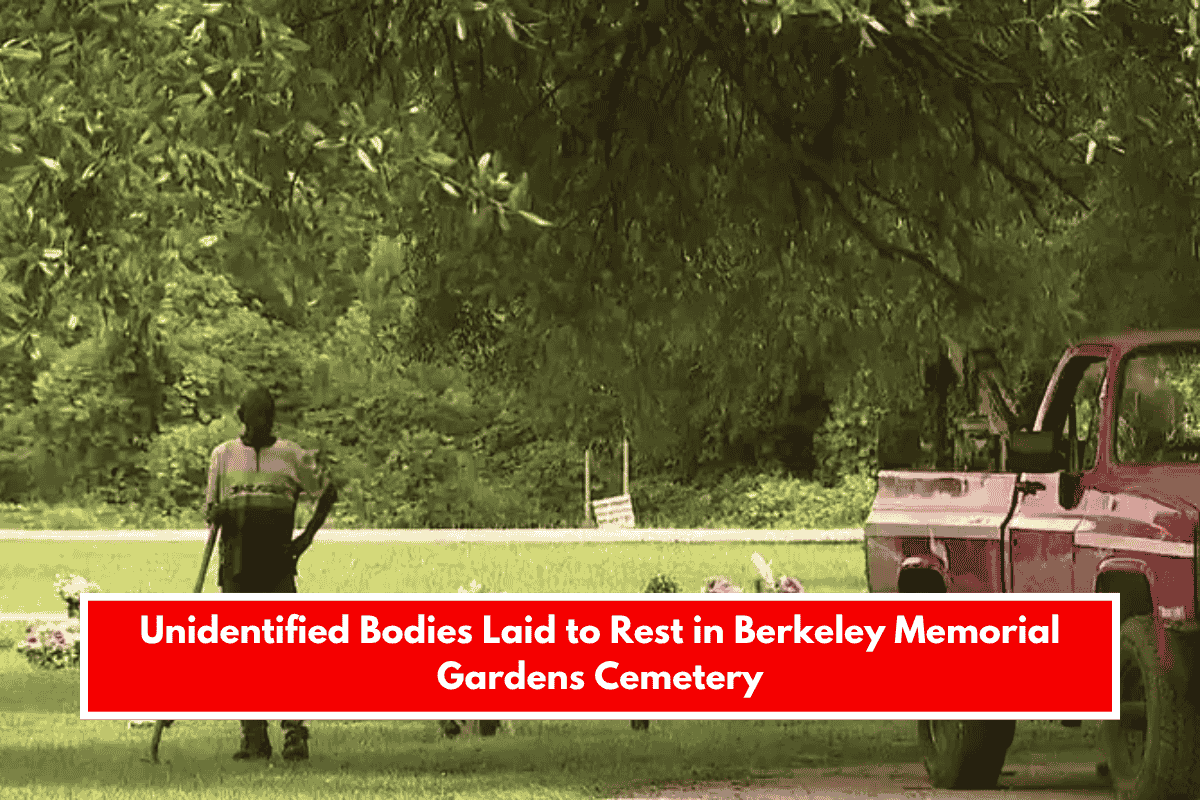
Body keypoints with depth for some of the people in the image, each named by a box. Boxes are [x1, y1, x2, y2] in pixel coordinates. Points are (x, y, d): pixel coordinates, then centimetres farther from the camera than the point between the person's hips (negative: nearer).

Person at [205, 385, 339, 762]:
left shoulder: (293, 457, 4)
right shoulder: (224, 455, 9)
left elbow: (328, 492, 15)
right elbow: (211, 508, 16)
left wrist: (307, 536, 4)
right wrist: (215, 515, -9)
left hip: (277, 566, -2)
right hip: (237, 569, 2)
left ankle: (294, 733, -12)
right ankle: (253, 738, 5)